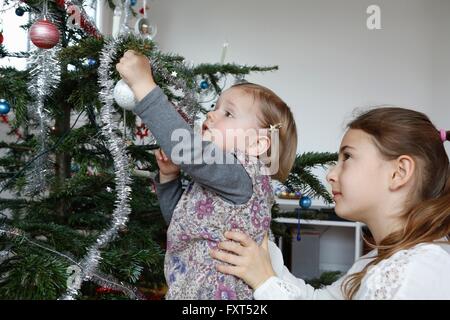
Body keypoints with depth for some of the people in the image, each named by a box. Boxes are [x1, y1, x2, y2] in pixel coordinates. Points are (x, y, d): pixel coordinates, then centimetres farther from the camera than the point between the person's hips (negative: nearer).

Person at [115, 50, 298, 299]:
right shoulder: (214, 178, 8)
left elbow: (191, 151, -35)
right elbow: (177, 217, 18)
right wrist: (168, 176, 1)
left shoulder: (246, 175, -20)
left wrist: (144, 85, -34)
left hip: (219, 293, -8)